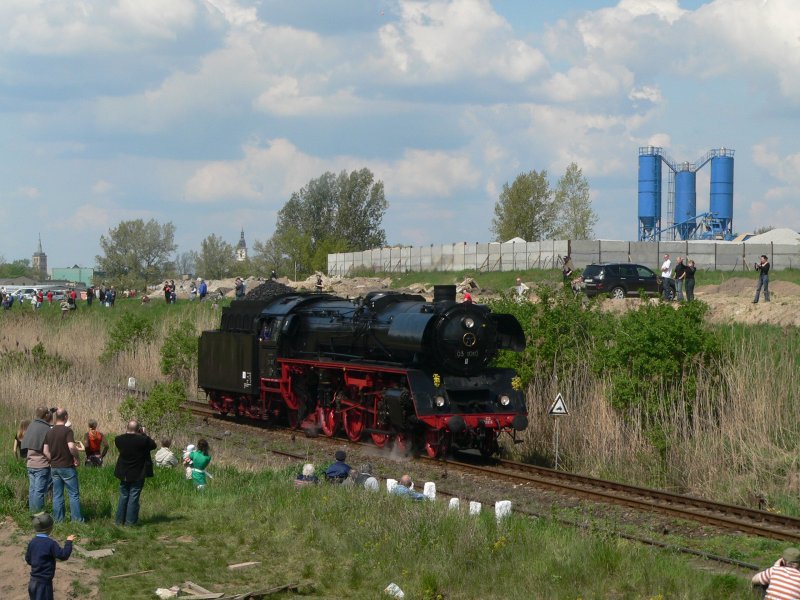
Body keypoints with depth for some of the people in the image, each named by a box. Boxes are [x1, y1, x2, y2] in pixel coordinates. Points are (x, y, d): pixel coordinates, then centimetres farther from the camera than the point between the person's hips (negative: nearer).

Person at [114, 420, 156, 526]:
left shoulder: (119, 439, -10)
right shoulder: (142, 440, -20)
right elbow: (153, 445, -2)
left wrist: (126, 433, 8)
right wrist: (145, 434, 4)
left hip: (124, 474, 4)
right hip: (138, 475, -4)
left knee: (123, 497, 15)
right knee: (134, 498, 3)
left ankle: (119, 520, 20)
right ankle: (130, 521, 4)